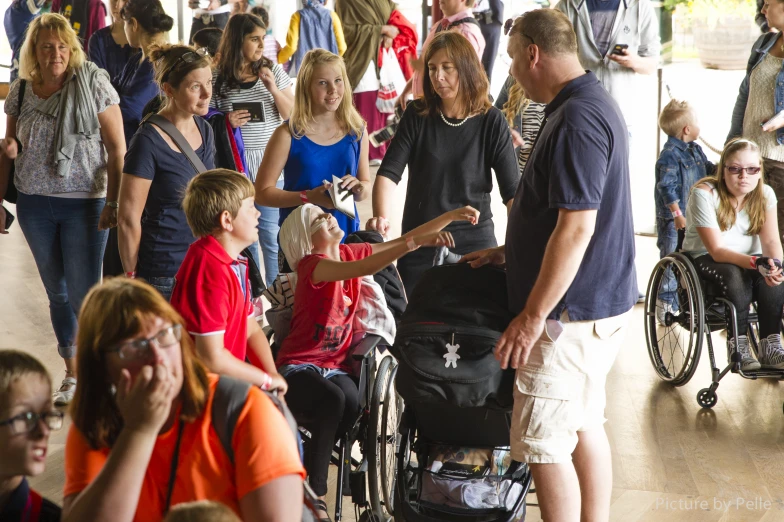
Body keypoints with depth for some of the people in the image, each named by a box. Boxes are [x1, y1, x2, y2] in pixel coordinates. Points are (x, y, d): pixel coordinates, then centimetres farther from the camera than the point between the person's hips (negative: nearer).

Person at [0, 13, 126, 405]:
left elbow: (117, 149, -7)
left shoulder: (94, 85, -7)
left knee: (84, 295, -5)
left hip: (84, 203, -4)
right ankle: (73, 374, 25)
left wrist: (113, 203, -14)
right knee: (57, 292, 12)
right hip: (35, 205, 4)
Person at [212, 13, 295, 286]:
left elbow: (293, 115, 2)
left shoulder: (273, 71, 2)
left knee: (271, 234, 1)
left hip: (270, 164, 1)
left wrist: (273, 89, -12)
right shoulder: (218, 78, -4)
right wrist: (226, 123, -17)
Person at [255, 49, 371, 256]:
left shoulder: (357, 132, 3)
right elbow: (262, 192, -7)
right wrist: (308, 197, -19)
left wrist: (359, 189, -9)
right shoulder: (289, 135, -7)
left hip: (346, 237, 3)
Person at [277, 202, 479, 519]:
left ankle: (305, 476, -10)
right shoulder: (310, 265, -14)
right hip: (298, 367, -5)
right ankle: (315, 495, -20)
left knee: (351, 401, -30)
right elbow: (362, 270, -31)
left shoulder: (349, 253, 6)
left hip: (335, 366, 5)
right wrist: (416, 243, -40)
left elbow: (401, 242, 13)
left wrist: (452, 216, 4)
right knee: (332, 399, -37)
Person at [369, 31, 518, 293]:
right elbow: (388, 173, -9)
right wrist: (381, 218, -28)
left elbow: (512, 192, -7)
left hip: (475, 242, -1)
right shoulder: (417, 116, -2)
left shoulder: (491, 122, -5)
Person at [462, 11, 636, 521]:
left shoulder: (576, 120, -21)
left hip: (571, 312, -11)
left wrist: (533, 316, -23)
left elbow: (576, 229, -26)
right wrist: (509, 251, 24)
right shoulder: (596, 104, 12)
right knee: (585, 428, 17)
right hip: (599, 303, 11)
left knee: (542, 442, -5)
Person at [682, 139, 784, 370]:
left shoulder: (765, 194, -6)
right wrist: (757, 263, -41)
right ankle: (737, 347, -27)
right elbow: (717, 250, -25)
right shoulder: (704, 194, -21)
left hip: (747, 258, 4)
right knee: (736, 275, -36)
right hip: (705, 259, -4)